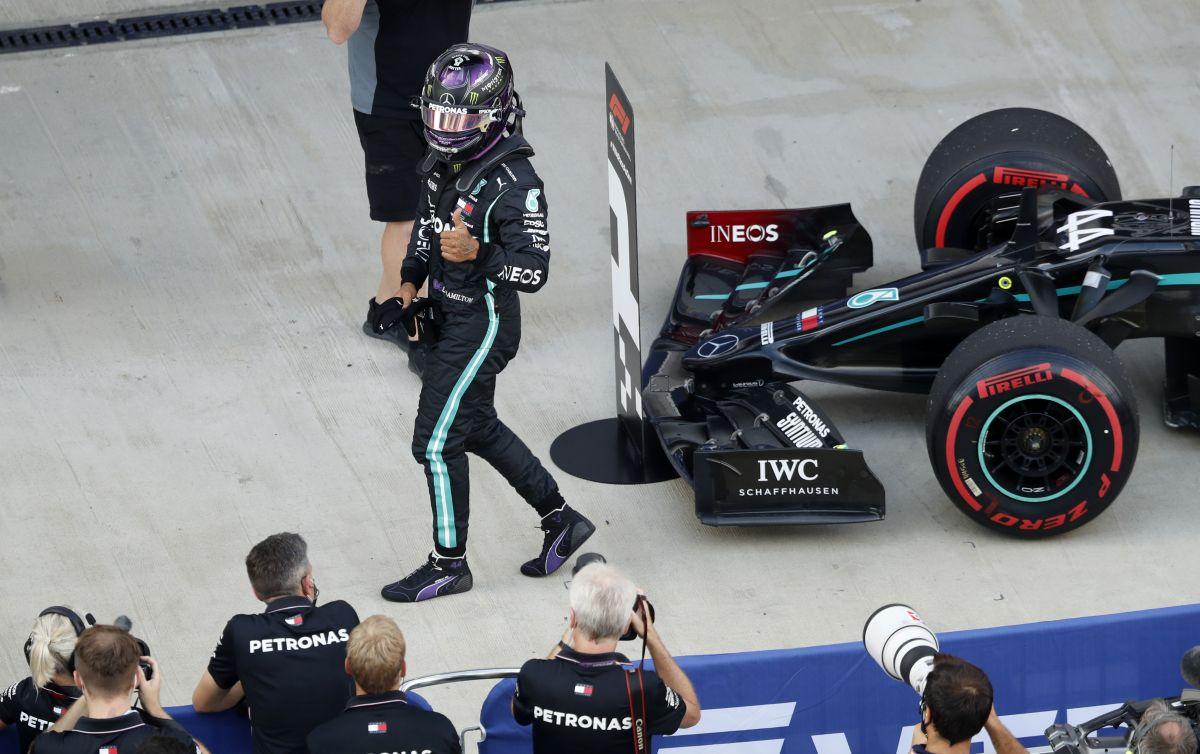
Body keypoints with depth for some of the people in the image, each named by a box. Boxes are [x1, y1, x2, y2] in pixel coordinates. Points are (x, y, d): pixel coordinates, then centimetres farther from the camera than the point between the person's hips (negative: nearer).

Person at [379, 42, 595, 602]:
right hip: (447, 314, 9)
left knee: (437, 443, -2)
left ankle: (449, 564, 14)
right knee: (478, 430, 21)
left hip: (482, 323, -9)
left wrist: (477, 254, -39)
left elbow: (534, 271, -25)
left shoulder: (513, 182, -26)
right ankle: (560, 520, 35)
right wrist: (410, 281, 13)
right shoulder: (444, 159, 0)